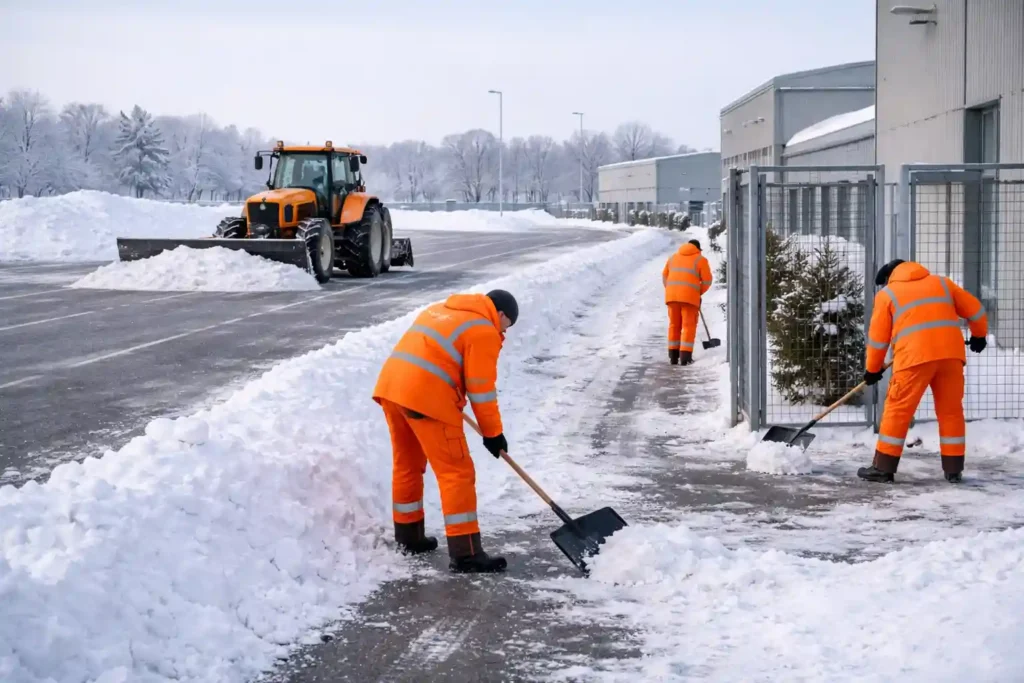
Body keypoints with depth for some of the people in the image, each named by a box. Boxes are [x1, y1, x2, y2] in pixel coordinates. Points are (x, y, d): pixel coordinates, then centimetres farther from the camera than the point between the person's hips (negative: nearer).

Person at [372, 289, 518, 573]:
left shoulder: (442, 310, 24)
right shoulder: (484, 332, -1)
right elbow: (481, 390, -3)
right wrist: (493, 433, 7)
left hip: (391, 384, 9)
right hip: (427, 397, -9)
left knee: (407, 464, 22)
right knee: (456, 472, -4)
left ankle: (408, 537, 32)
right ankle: (465, 553, -5)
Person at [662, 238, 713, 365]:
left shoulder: (673, 257, 20)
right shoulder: (700, 259, 6)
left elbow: (665, 277, 19)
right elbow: (707, 280, 2)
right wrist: (699, 293, 18)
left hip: (671, 295, 4)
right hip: (690, 296, -4)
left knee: (674, 325, 13)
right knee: (688, 325, 0)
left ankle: (673, 356, 12)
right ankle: (685, 356, -7)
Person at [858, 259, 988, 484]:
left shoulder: (887, 294, 14)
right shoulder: (942, 283, 23)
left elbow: (878, 337, 12)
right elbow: (974, 309, 23)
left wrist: (872, 369, 23)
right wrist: (979, 335, 40)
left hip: (915, 356, -3)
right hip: (950, 353, 4)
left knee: (898, 411, 3)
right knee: (951, 411, 13)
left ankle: (883, 468, 3)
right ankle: (953, 469, 13)